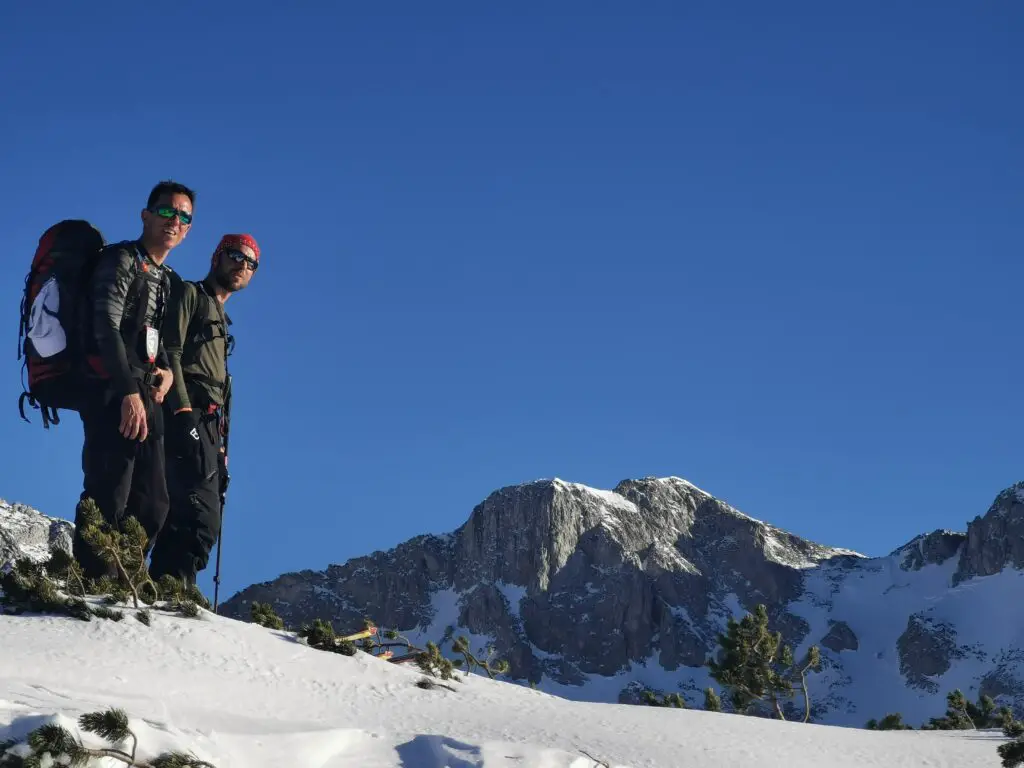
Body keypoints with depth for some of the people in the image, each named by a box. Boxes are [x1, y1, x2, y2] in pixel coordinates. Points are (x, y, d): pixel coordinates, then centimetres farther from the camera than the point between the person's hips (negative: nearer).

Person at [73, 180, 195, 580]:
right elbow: (107, 327, -13)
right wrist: (130, 391, -21)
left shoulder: (165, 278, 21)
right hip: (114, 394, -9)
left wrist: (166, 369, 5)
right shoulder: (122, 259, -3)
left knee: (152, 505, 6)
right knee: (108, 498, -13)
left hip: (147, 396, 9)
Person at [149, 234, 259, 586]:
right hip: (186, 419, -9)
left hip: (207, 427, 9)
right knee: (200, 520, -20)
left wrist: (220, 451, 21)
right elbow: (170, 354, -9)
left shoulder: (221, 320, 30)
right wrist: (183, 412, -21)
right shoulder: (189, 294, 5)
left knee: (182, 521, 3)